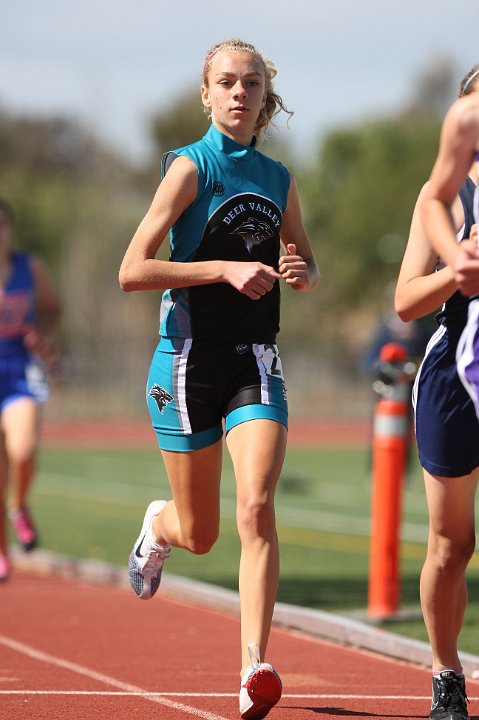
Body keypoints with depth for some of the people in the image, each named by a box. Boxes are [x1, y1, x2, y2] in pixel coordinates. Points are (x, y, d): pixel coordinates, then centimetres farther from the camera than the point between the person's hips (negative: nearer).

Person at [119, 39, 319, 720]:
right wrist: (227, 268, -20)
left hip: (255, 362, 3)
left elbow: (307, 266, 24)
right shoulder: (191, 166, -7)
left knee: (256, 510, -18)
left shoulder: (279, 179, 9)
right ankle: (159, 524, 47)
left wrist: (302, 273, 0)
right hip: (190, 360, -3)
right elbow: (132, 271, -13)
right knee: (200, 534, 9)